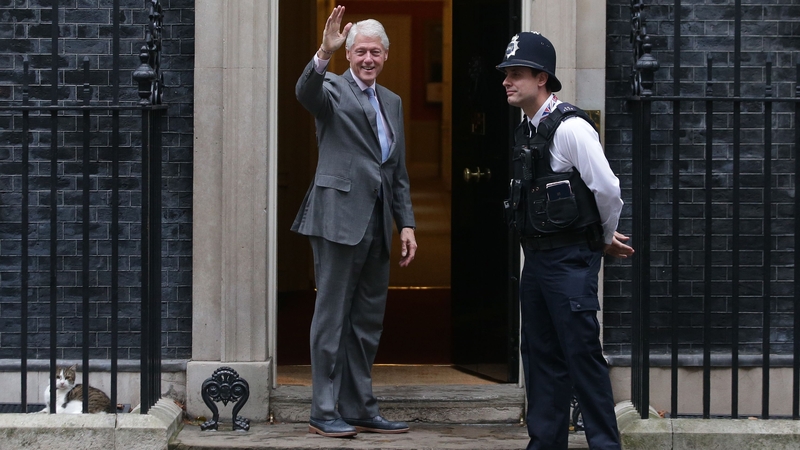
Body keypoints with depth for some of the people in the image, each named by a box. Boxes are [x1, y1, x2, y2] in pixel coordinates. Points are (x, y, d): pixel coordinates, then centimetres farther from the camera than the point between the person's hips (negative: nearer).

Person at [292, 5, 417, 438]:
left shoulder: (392, 102, 18)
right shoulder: (333, 89, -2)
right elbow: (305, 92, -27)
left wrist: (406, 224, 12)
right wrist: (323, 54, -44)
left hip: (376, 225, 7)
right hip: (340, 219, -7)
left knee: (367, 322, 11)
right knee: (332, 317, -2)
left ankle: (360, 410, 19)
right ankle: (324, 412, 4)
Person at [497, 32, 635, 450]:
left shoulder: (570, 128, -16)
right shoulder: (526, 131, 12)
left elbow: (606, 188, -19)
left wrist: (606, 238, -2)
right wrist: (605, 238, 13)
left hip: (570, 259, -9)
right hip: (537, 256, 9)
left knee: (581, 353, -6)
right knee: (540, 353, 12)